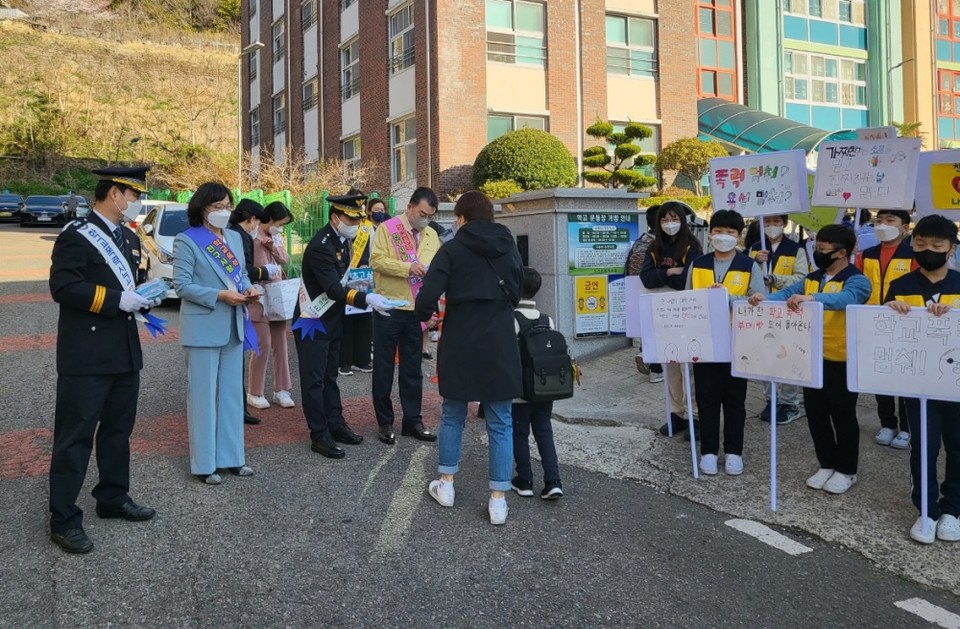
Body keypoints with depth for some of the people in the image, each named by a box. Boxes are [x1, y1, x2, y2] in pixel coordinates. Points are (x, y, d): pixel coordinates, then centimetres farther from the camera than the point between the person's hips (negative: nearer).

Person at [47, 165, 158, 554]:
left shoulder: (129, 238, 15)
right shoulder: (75, 236, -11)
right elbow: (63, 287, -20)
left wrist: (143, 297, 2)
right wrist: (116, 300, -21)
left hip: (125, 353, 8)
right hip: (86, 357, -8)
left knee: (118, 431, 17)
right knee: (75, 436, -1)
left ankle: (113, 498, 31)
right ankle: (64, 520, 7)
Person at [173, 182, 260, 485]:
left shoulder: (235, 238, 12)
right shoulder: (187, 241, -8)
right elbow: (182, 285, -13)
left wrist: (249, 289, -4)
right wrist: (220, 296, -22)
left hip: (234, 327, 7)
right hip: (203, 328, -7)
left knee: (232, 393, 12)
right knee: (203, 396, 0)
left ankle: (230, 456, 22)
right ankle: (204, 463, 9)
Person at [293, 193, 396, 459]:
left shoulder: (343, 240, 4)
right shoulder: (320, 246, -24)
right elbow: (334, 289, -30)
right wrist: (368, 299, -36)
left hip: (333, 319, 9)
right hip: (313, 321, -8)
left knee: (329, 375, 16)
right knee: (314, 379, 0)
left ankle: (335, 425, 25)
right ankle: (320, 436, 5)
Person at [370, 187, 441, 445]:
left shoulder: (432, 235, 10)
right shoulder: (387, 228, -6)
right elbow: (377, 260, -16)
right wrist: (407, 267, -24)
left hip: (417, 309, 5)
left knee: (413, 368, 11)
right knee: (384, 367, 5)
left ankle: (413, 420, 21)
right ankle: (385, 422, 16)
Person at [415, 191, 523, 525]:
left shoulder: (453, 249, -6)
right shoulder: (509, 248, 7)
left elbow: (427, 296, -14)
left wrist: (424, 315, 6)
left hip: (461, 347, -2)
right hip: (501, 348, 2)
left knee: (452, 415, 17)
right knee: (500, 423, 7)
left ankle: (446, 484, 25)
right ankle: (498, 498, 8)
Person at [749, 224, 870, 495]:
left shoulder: (857, 281, -11)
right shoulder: (811, 279, 11)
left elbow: (845, 298, -33)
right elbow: (787, 293, 0)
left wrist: (811, 298, -48)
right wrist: (765, 297, -21)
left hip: (842, 360, -6)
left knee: (842, 415, 5)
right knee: (815, 413, 13)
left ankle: (846, 470, 21)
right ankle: (827, 464, 29)